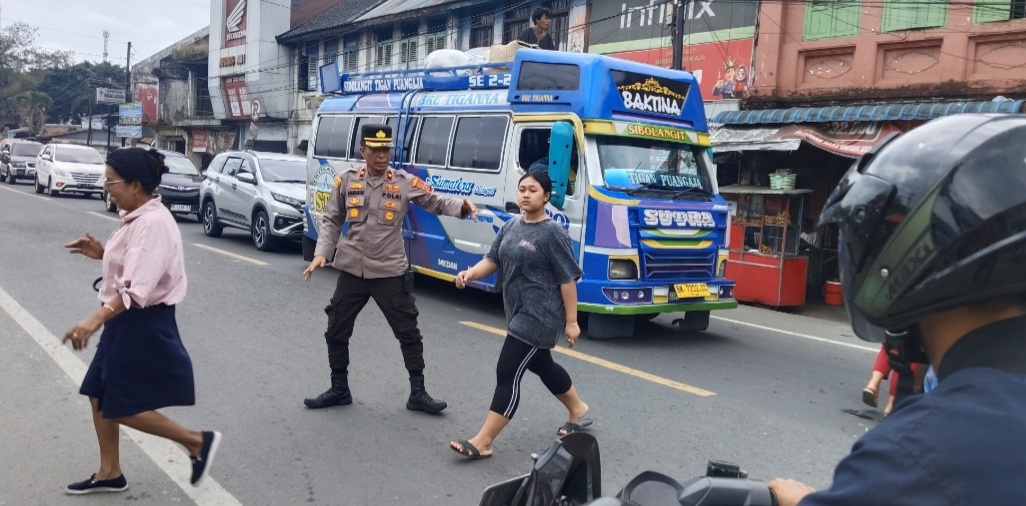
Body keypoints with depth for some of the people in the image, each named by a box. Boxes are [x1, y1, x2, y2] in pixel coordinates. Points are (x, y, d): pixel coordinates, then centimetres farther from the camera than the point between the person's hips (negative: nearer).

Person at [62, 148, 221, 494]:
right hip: (125, 320, 10)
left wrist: (96, 319, -40)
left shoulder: (153, 223, -24)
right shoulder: (137, 217, 8)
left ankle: (197, 441, 10)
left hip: (143, 324, -10)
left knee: (122, 408, 0)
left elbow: (139, 288, -32)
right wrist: (102, 253, 9)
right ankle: (109, 473, 30)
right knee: (100, 396, 16)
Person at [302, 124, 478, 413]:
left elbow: (436, 204, -5)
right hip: (352, 271, 2)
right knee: (336, 332, 12)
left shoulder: (405, 182, -5)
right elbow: (331, 221, 6)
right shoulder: (346, 181, 1)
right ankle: (339, 390, 31)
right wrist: (322, 253, -6)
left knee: (408, 333, 3)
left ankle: (418, 394, 18)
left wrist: (462, 206, -24)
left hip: (390, 272, -2)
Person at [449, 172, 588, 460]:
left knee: (507, 374, -8)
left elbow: (567, 280, -14)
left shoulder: (553, 233, -16)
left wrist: (571, 322, -14)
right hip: (519, 312, 9)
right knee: (542, 366, 24)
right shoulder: (511, 227, 7)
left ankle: (482, 442, -2)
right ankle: (578, 411, 46)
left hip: (539, 316, -9)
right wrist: (470, 274, -14)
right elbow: (493, 260, 7)